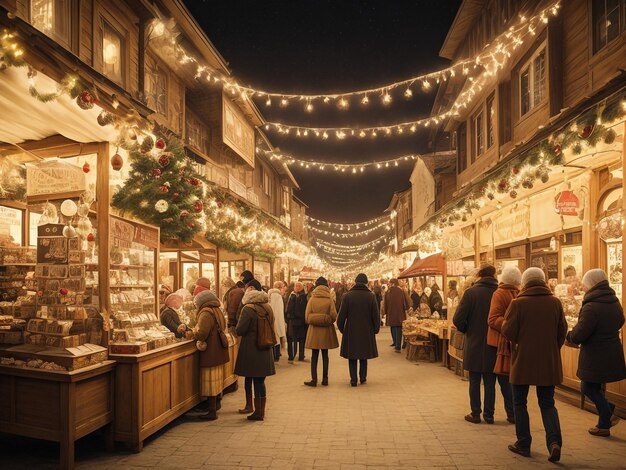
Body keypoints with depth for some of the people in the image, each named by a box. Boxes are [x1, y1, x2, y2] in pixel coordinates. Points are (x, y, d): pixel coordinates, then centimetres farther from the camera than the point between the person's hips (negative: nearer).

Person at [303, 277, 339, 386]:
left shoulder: (312, 300, -6)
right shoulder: (329, 300, -8)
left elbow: (307, 316, -6)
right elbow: (333, 316, -10)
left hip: (314, 331, 0)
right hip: (326, 331, 0)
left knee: (314, 356, 7)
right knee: (325, 355, 12)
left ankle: (314, 379, 5)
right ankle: (325, 379, 16)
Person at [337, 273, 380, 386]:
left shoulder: (347, 295, -8)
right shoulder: (371, 296, -6)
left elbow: (342, 314, -4)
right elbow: (376, 315, -2)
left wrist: (341, 328, 10)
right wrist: (376, 329, 12)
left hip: (351, 331, -1)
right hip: (366, 331, 1)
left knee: (352, 356, 9)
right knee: (364, 356, 16)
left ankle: (353, 380, 11)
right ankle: (363, 378, 21)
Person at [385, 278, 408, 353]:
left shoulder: (388, 292, -4)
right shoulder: (401, 291, -5)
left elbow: (386, 304, -1)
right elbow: (405, 303, -1)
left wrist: (386, 312, 10)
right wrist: (405, 309, 16)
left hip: (391, 314, 0)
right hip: (400, 314, 0)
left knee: (393, 330, 16)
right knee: (399, 330, 5)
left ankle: (396, 344, 19)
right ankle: (398, 347, -1)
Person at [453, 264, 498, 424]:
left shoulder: (471, 292, -11)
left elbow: (458, 319, -15)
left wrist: (467, 330, 5)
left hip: (474, 345, -2)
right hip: (493, 345, 2)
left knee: (474, 382, 10)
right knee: (490, 382, 13)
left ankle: (475, 414, 16)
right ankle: (489, 414, 20)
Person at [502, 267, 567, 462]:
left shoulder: (518, 303, -13)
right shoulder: (555, 302, -1)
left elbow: (508, 331, -12)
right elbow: (562, 331, 6)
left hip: (523, 361, -3)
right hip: (549, 362, 3)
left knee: (519, 402, 12)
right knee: (547, 403, 15)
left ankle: (523, 444, 17)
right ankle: (554, 441, -3)